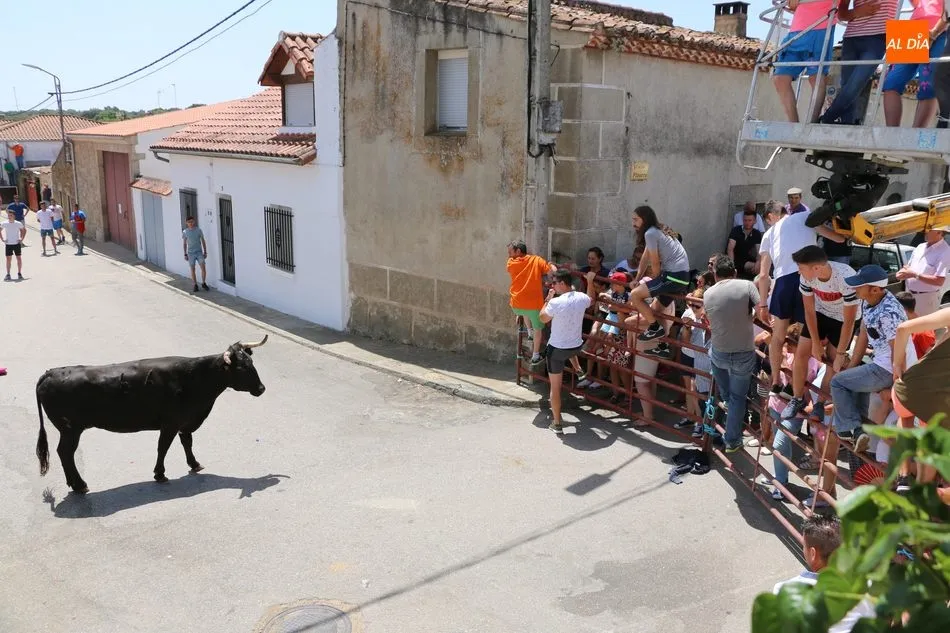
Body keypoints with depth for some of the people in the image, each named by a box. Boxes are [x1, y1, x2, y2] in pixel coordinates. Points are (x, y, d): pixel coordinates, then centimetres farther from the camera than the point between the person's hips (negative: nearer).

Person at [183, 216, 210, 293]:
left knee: (203, 267, -10)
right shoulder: (185, 232, 0)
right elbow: (184, 244, 7)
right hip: (191, 253, 0)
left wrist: (205, 252, 4)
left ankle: (204, 283, 6)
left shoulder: (198, 230, 0)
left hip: (199, 252, 0)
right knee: (192, 270, 3)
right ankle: (195, 285, 12)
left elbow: (203, 241, 6)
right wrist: (185, 254, 4)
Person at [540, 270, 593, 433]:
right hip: (577, 347, 5)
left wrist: (548, 298, 4)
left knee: (555, 387, 7)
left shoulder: (555, 302, -24)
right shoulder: (582, 298, -8)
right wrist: (574, 290, 28)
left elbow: (543, 318, -4)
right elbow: (590, 302, 19)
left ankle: (556, 423, 13)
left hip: (557, 349, -5)